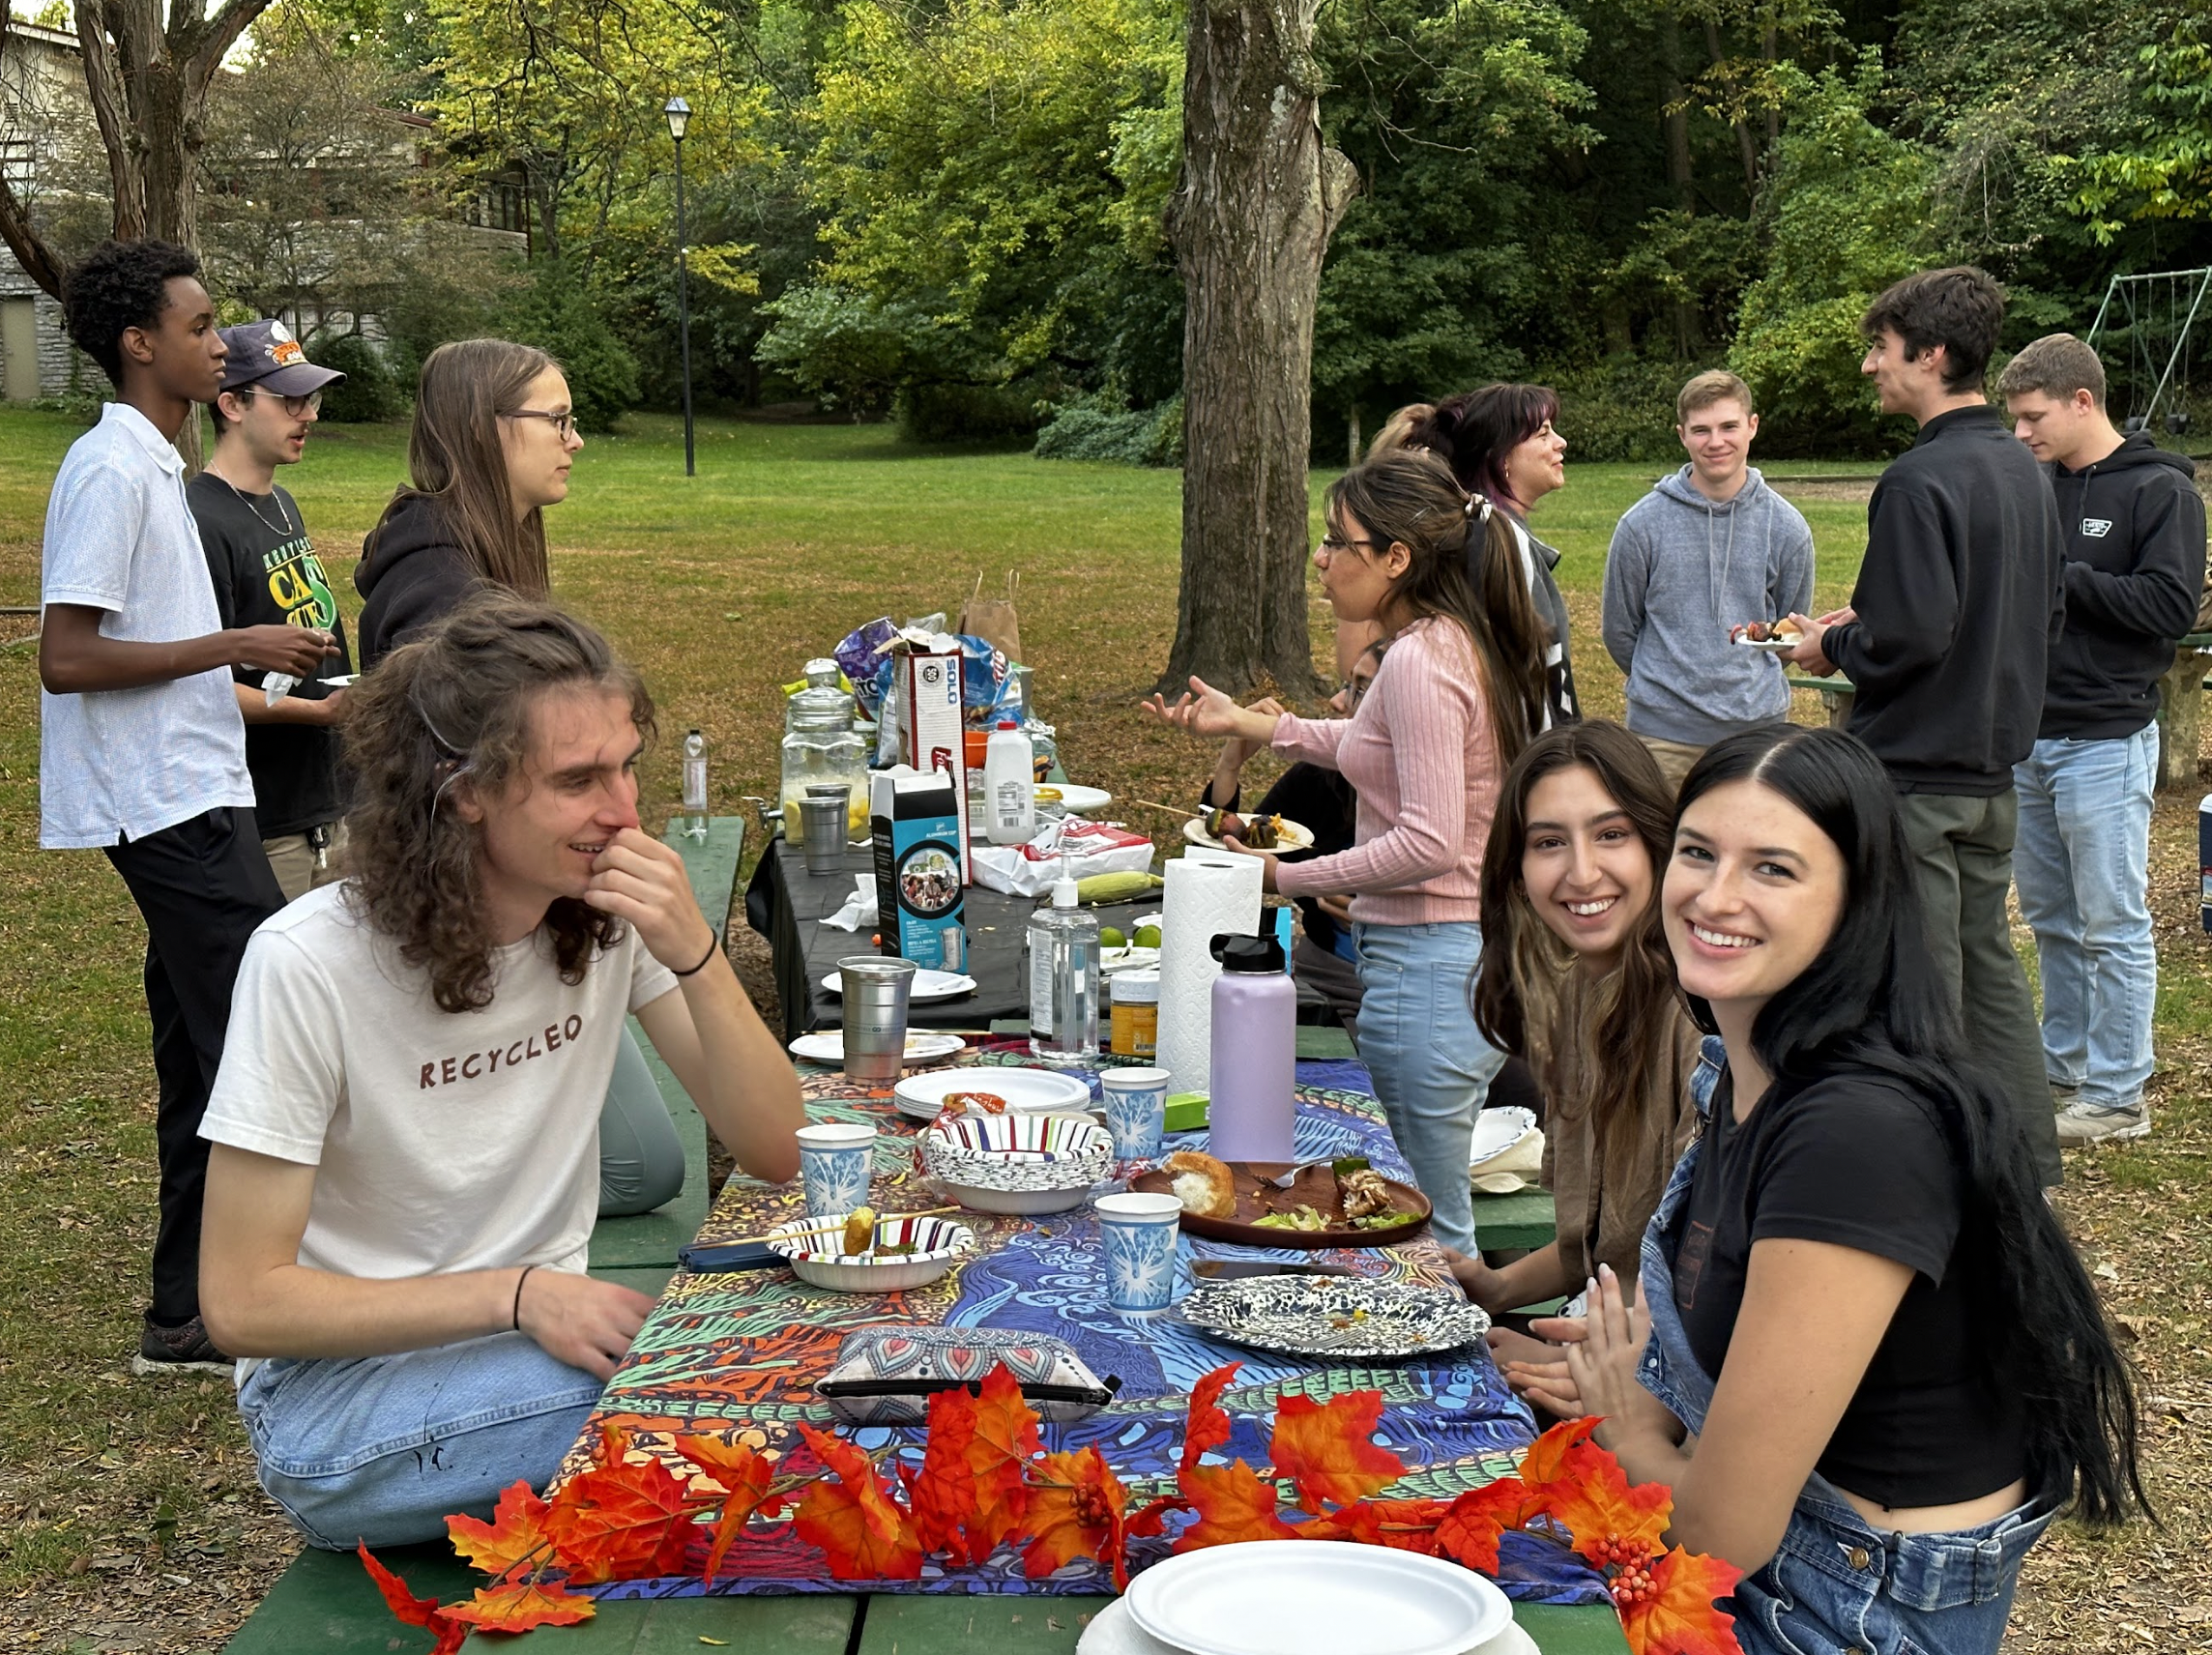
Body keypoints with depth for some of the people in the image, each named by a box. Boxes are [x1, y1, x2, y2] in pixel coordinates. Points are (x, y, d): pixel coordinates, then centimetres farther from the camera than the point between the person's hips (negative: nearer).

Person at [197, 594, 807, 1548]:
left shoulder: (614, 912, -6)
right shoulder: (309, 966, -20)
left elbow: (774, 1151, -8)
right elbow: (243, 1302, -16)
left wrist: (695, 957, -23)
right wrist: (517, 1294, -23)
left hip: (550, 1333, 5)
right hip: (338, 1387, -5)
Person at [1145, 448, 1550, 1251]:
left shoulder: (1419, 659, -20)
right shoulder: (1456, 642, 10)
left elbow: (1428, 843, -25)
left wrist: (1290, 876, -16)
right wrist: (1250, 724, 23)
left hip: (1427, 960, -10)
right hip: (1474, 948, 10)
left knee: (1430, 1235, 2)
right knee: (1438, 1219, 18)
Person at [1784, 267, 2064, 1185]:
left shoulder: (1921, 479, -20)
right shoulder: (2025, 472, 9)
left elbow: (1911, 634, -26)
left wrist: (1833, 646, -5)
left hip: (1916, 770, -9)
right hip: (1994, 764, 9)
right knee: (1989, 964, 18)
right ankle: (2028, 1165, 26)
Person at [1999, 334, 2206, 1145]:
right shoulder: (2036, 487, 10)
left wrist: (2061, 575, -17)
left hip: (2106, 742, -7)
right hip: (2029, 736, 7)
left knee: (2112, 925, -1)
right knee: (2051, 918, 15)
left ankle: (2117, 1094, 7)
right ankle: (2062, 1068, 27)